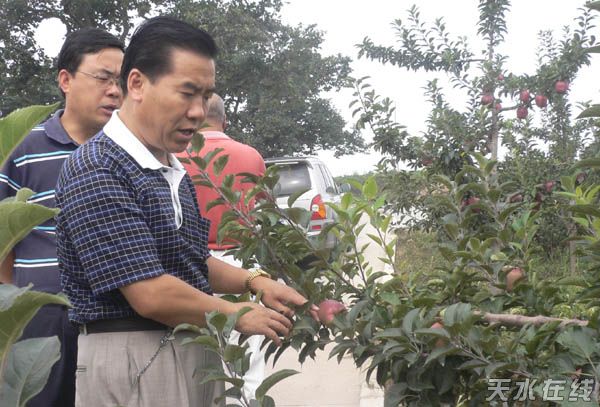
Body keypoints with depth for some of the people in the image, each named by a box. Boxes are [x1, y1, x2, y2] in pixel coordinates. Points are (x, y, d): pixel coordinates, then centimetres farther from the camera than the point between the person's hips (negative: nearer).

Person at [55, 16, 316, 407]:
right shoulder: (96, 171, -18)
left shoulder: (175, 173, 12)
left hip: (198, 353, 8)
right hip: (132, 360, -8)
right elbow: (151, 295, -22)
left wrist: (255, 282, 4)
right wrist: (238, 315, -9)